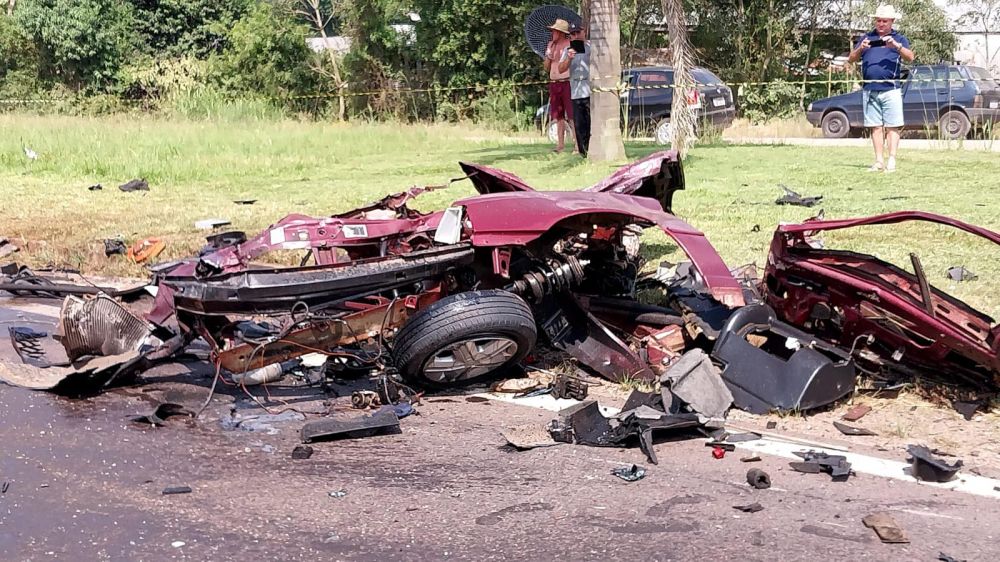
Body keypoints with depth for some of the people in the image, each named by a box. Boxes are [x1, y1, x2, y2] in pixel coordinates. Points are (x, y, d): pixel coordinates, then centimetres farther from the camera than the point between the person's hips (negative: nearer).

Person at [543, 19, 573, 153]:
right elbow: (547, 68, 15)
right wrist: (548, 56, 0)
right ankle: (560, 144, 13)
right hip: (554, 83, 6)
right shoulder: (551, 45, 15)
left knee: (572, 115, -9)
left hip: (567, 82, -6)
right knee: (558, 116, 8)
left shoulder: (570, 45, -4)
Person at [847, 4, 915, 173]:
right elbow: (851, 59, 10)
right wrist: (860, 48, -11)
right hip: (870, 90, 3)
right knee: (875, 127, 4)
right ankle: (879, 161, 6)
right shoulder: (867, 38, 16)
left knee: (892, 127, -5)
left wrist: (896, 45, -23)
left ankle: (891, 161, -6)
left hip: (891, 89, -3)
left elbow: (910, 57, -6)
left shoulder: (899, 38, 8)